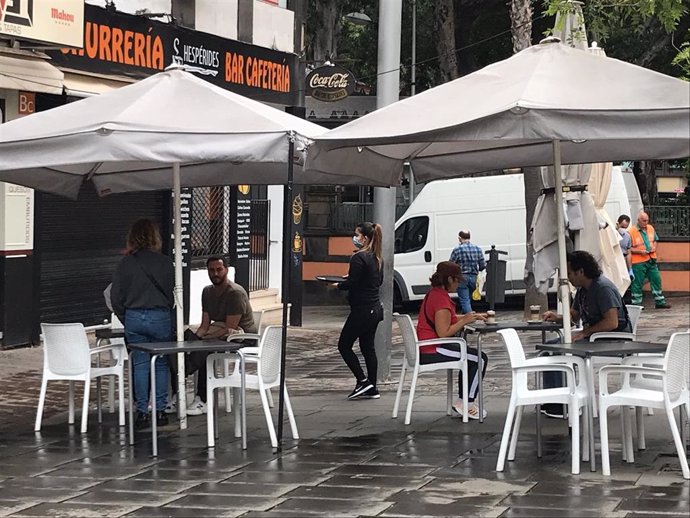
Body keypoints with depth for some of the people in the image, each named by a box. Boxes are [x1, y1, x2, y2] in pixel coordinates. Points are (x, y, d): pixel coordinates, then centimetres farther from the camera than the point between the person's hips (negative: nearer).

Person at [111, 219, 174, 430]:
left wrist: (126, 319, 12)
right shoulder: (165, 262, -4)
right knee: (160, 364, 10)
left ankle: (142, 412, 7)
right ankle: (159, 410, 9)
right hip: (160, 317, -1)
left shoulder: (126, 263, -2)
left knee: (140, 364, 7)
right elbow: (173, 293, 3)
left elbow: (116, 296, 1)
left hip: (134, 317, 1)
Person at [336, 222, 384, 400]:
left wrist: (336, 285, -1)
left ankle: (363, 382, -5)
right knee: (368, 347, 12)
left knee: (344, 346, 2)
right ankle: (371, 389, 12)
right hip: (375, 308, 9)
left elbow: (351, 284, -20)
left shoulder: (359, 258, -17)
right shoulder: (377, 258, 10)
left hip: (362, 310, -9)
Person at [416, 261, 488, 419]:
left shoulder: (433, 294, 13)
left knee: (472, 356, 24)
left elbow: (448, 319, 24)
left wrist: (473, 316, 17)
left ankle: (463, 402, 22)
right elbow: (443, 332, -25)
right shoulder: (442, 299, -20)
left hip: (424, 349, 11)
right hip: (432, 351, -11)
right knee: (480, 359, -8)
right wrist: (465, 321, -15)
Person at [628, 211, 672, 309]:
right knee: (637, 283, -1)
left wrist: (654, 247, 1)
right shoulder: (631, 232, -12)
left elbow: (655, 240, 23)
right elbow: (628, 248, -12)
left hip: (651, 260, 6)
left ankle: (660, 302, 19)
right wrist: (640, 251, -19)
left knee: (656, 280, 9)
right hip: (638, 262, -6)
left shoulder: (651, 228, 9)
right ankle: (636, 304, 8)